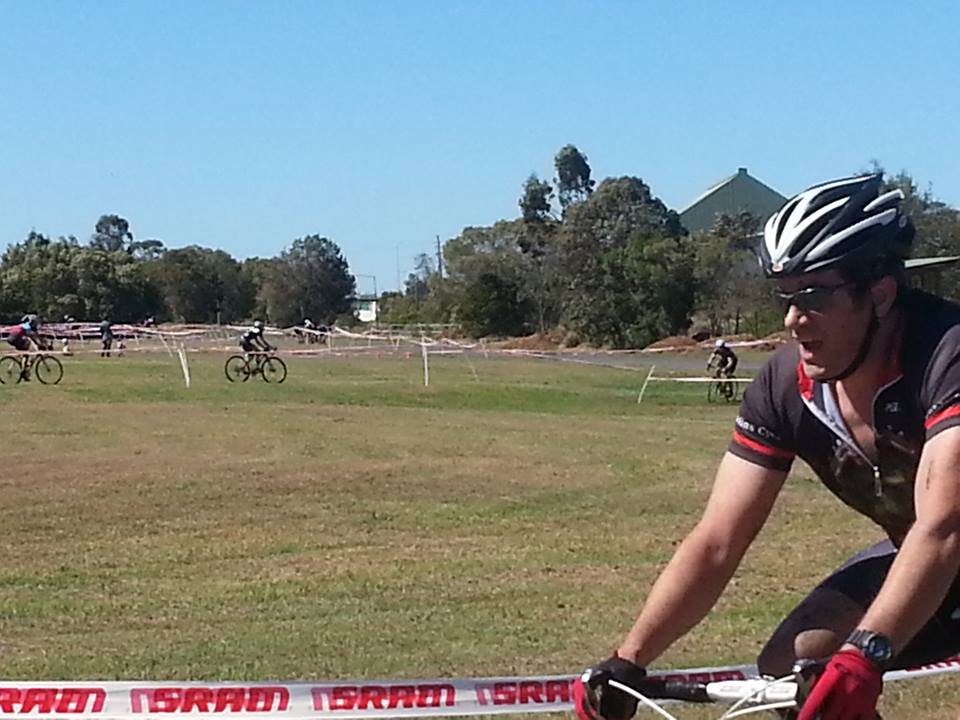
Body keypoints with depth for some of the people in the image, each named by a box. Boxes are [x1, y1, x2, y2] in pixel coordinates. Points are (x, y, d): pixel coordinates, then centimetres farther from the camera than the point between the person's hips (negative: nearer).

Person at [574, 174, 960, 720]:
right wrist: (626, 664, -25)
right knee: (787, 670, -10)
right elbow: (717, 543, -16)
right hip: (914, 553, 6)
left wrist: (864, 656, -55)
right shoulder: (785, 387, -15)